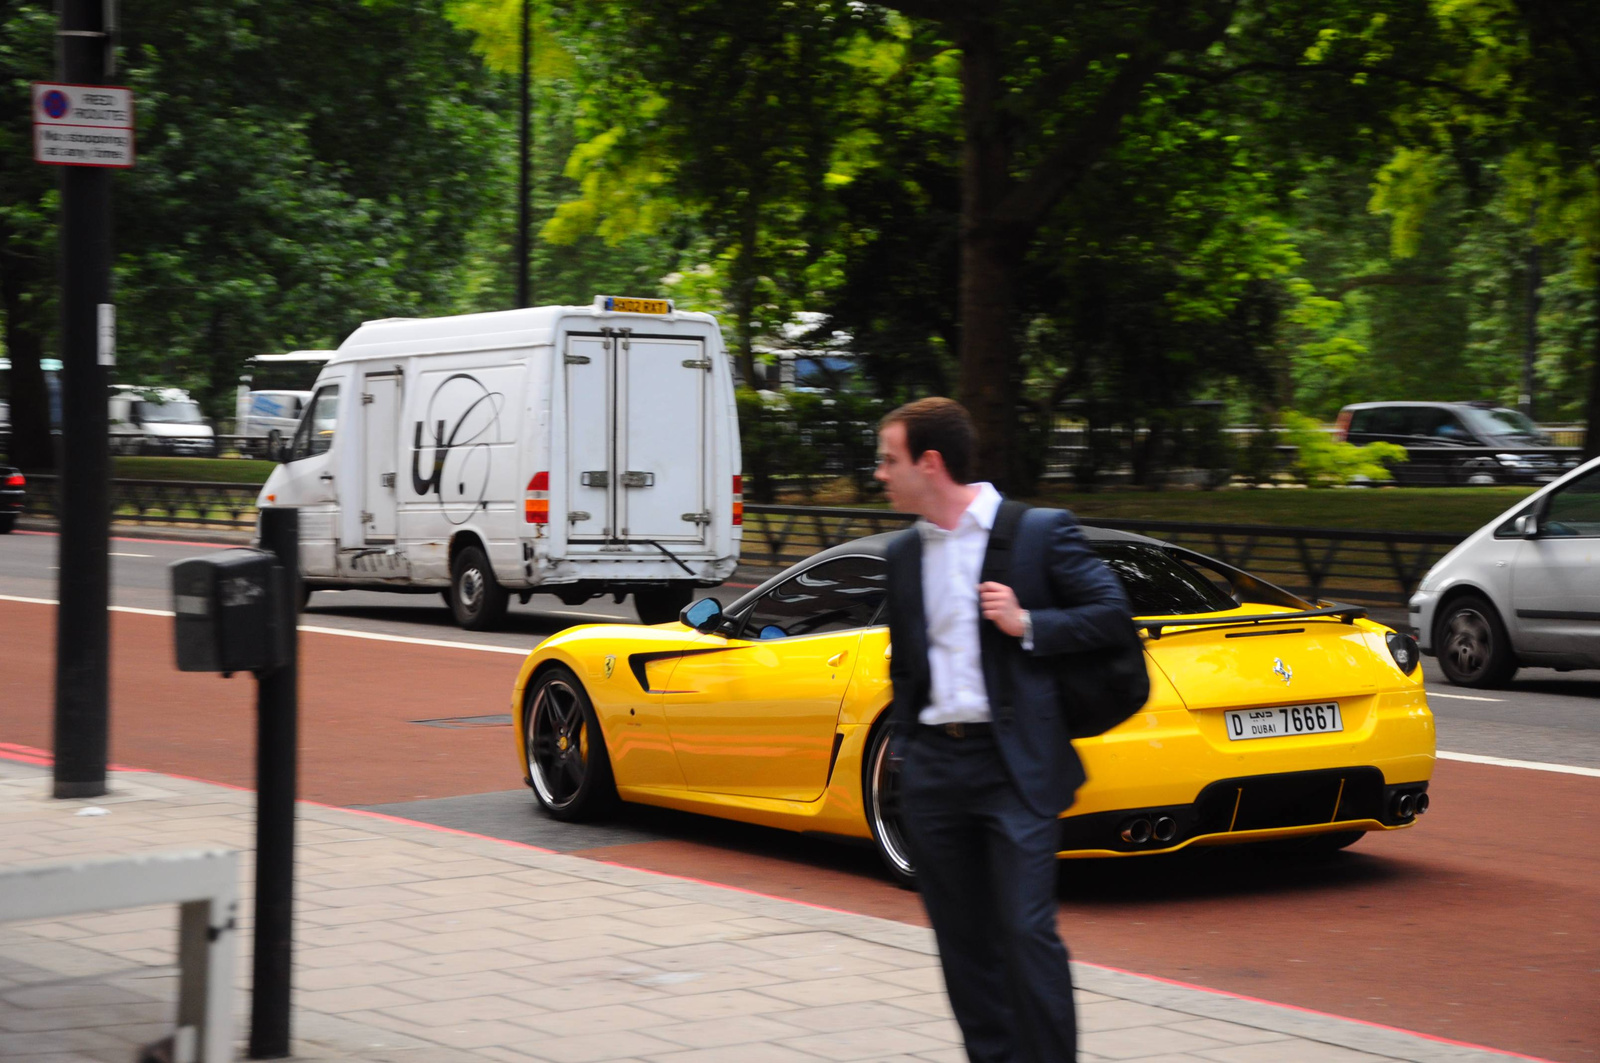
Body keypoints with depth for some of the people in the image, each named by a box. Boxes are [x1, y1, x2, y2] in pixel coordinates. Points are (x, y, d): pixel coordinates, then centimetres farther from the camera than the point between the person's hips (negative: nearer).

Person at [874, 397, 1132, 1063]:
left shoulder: (1040, 531, -4)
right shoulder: (905, 552, 13)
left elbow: (1110, 610, -3)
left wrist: (1028, 624, -15)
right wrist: (905, 747, 15)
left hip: (1014, 765, -6)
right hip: (933, 768, 6)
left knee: (1027, 931, -10)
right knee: (962, 939, 9)